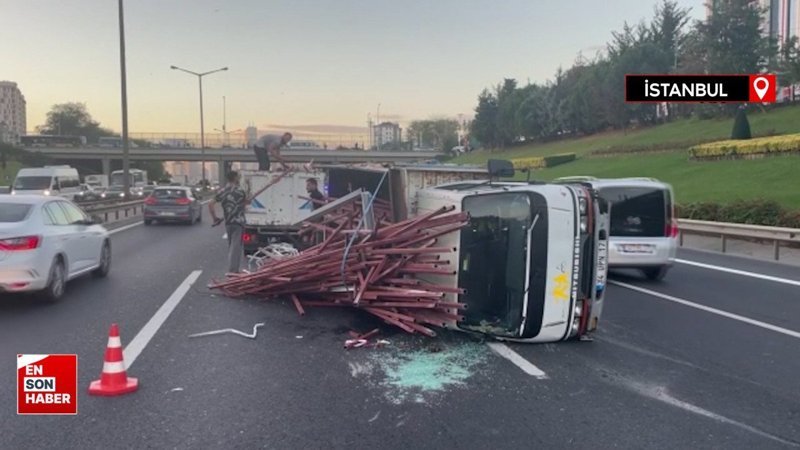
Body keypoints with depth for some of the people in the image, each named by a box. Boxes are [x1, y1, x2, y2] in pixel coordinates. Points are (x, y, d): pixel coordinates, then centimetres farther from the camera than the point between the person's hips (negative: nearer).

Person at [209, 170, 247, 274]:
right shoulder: (240, 190, -9)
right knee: (236, 247, -5)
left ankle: (233, 269, 25)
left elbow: (211, 204, -2)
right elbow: (246, 202, 6)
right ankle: (232, 271, -10)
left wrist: (215, 218, 6)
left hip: (228, 222, 5)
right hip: (238, 222, -5)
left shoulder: (222, 191, 4)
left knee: (231, 246, 18)